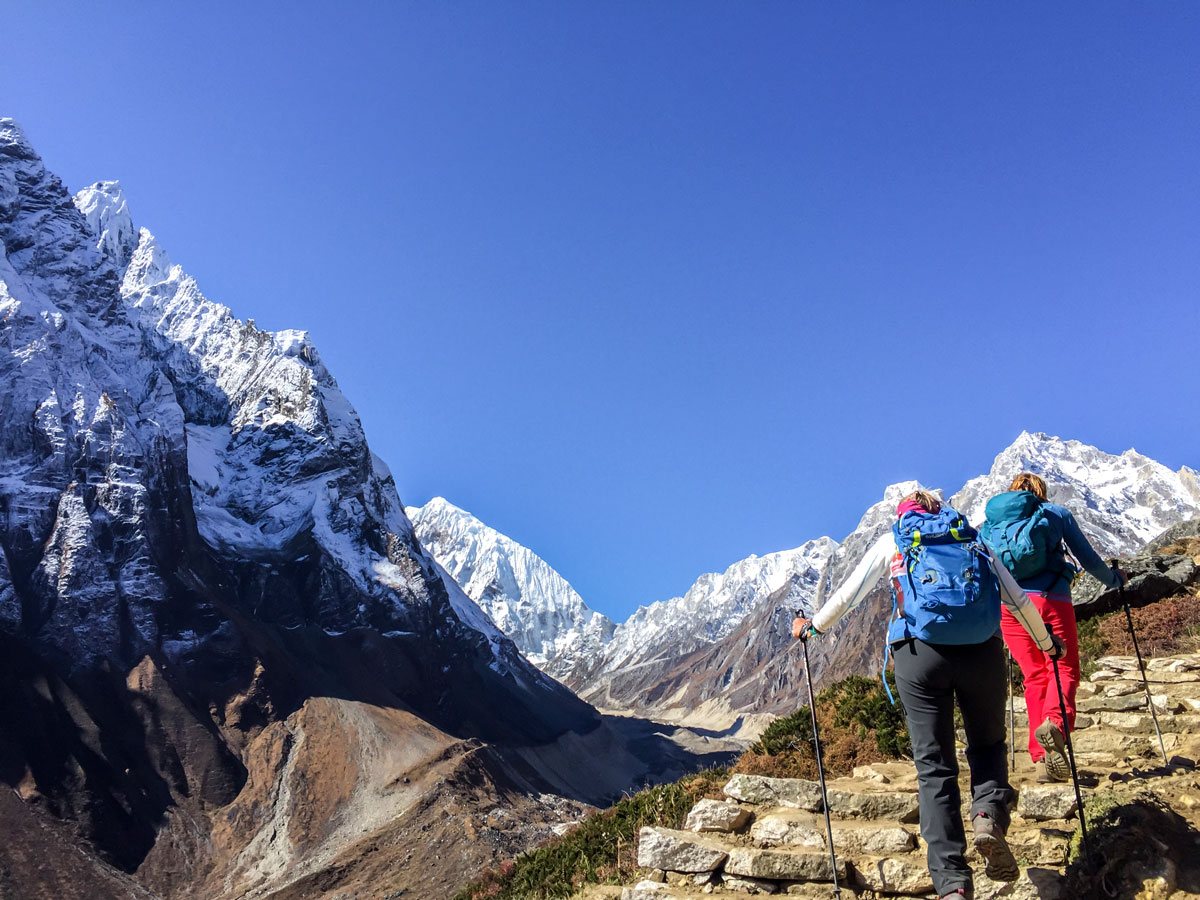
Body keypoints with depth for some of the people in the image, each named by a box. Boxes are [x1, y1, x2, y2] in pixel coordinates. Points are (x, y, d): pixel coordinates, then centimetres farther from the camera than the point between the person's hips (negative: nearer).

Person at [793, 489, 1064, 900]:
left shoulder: (891, 543, 18)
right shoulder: (974, 539, 23)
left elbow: (848, 594, 15)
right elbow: (1018, 600, 24)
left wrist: (812, 626, 30)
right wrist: (1046, 643, 39)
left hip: (920, 654, -1)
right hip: (982, 651, 2)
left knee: (934, 766, 4)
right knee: (988, 744, 22)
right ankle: (988, 816, -7)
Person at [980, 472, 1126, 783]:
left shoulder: (988, 523, 17)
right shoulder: (1056, 513, 10)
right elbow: (1088, 558, 13)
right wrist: (1114, 579, 32)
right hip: (1051, 601, -3)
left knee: (1034, 677, 11)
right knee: (1064, 670, 6)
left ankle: (1042, 759, 4)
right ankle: (1055, 723, -25)